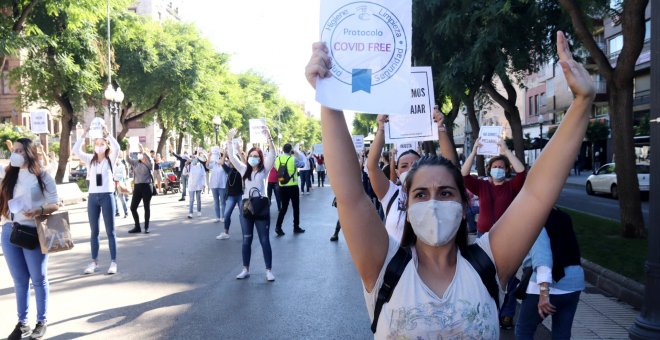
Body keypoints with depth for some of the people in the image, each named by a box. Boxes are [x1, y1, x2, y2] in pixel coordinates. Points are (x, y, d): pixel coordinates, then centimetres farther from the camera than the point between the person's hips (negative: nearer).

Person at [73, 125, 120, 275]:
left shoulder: (110, 159, 1)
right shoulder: (90, 159, 9)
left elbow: (117, 147, -18)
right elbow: (76, 150, -5)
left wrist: (107, 133, -20)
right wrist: (84, 134, -12)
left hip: (107, 196, -3)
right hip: (92, 197, 3)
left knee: (110, 231, 2)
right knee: (94, 232, 10)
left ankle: (113, 262, 6)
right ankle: (94, 261, 18)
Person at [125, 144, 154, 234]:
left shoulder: (149, 164, -1)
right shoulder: (136, 163, 12)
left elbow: (149, 159, -23)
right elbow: (128, 159, 0)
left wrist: (143, 150, -29)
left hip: (146, 186, -5)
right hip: (137, 186, 5)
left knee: (147, 207, 3)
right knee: (133, 207, 4)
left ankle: (146, 227, 13)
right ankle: (137, 227, 17)